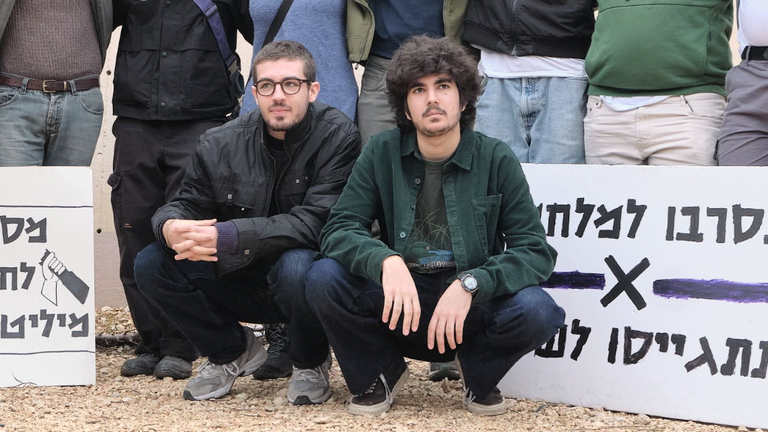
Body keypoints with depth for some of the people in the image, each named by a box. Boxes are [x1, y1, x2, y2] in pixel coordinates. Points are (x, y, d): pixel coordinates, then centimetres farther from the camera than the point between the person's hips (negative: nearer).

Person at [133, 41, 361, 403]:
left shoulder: (338, 137, -15)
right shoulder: (221, 144, -3)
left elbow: (314, 223, -24)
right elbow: (186, 204, 3)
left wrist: (224, 237, -33)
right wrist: (171, 228, -26)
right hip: (242, 281, 4)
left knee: (296, 268, -38)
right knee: (151, 264, -13)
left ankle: (310, 364, -4)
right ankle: (232, 351, 10)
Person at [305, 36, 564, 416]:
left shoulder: (496, 159, -5)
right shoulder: (381, 153, -2)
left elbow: (536, 251, -9)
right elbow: (338, 230, -9)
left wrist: (470, 284, -26)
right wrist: (386, 261, -30)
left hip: (473, 303, -1)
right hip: (399, 302, 1)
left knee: (536, 310, -30)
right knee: (323, 279, -25)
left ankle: (478, 372, 5)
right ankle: (381, 372, 4)